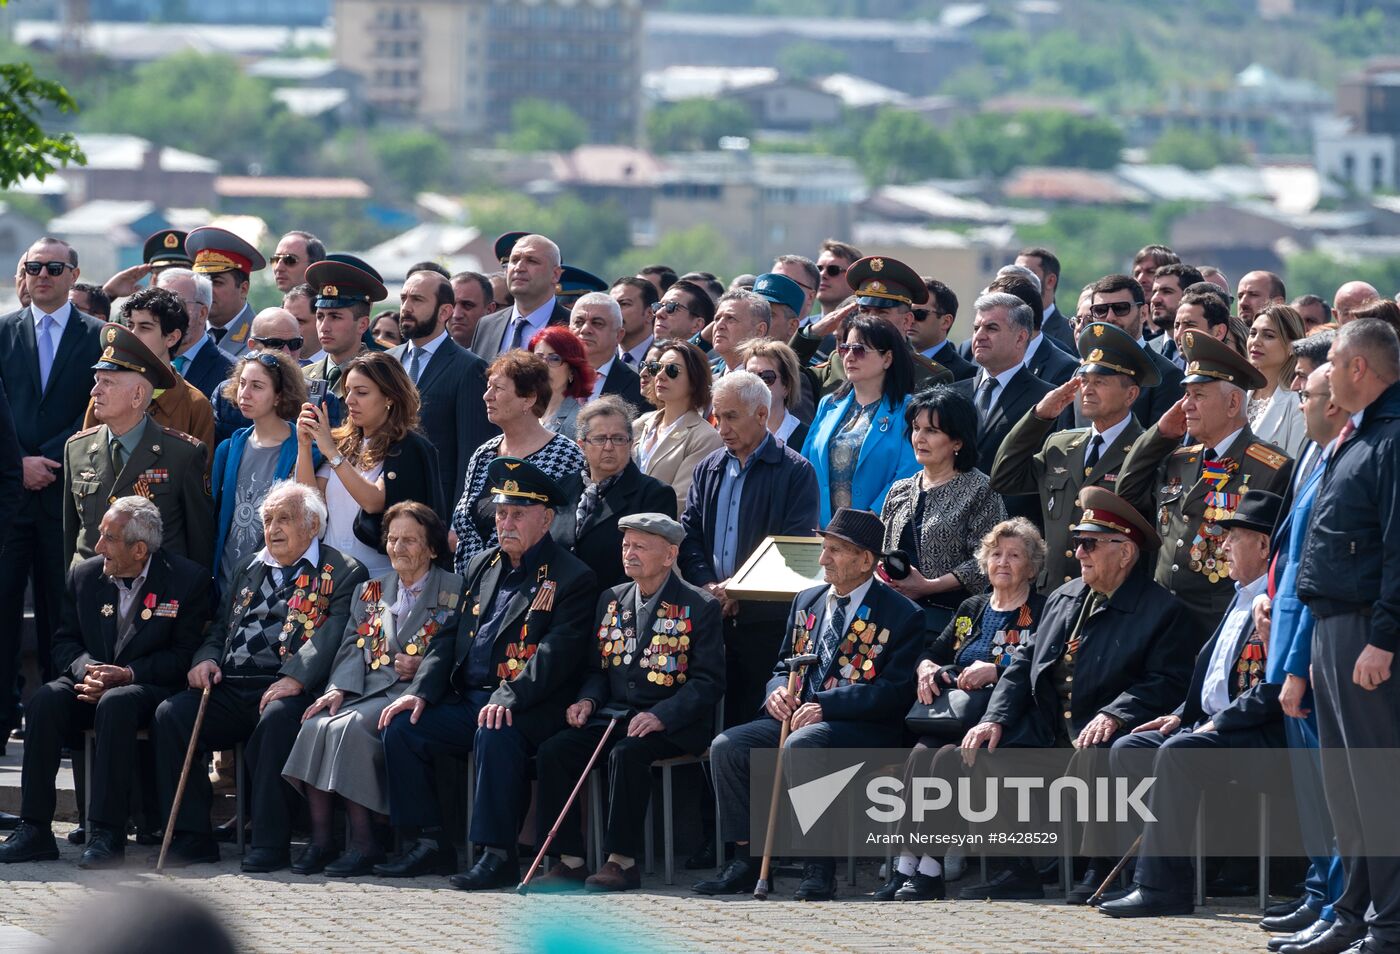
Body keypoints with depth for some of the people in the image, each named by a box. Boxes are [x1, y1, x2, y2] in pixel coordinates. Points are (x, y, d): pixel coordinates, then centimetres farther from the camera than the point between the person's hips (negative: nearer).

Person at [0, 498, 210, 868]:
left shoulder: (187, 579, -6)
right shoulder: (85, 575, 7)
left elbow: (184, 656, -8)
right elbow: (64, 643, 9)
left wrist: (127, 675, -21)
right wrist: (87, 671, -14)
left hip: (149, 687, -4)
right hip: (91, 684, 4)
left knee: (115, 704, -38)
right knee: (45, 700, -27)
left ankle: (106, 833, -38)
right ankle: (35, 829, -27)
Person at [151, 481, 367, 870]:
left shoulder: (342, 573, 6)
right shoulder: (251, 571, 29)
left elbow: (334, 635, -9)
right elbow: (220, 626, 29)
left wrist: (295, 678, -24)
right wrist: (206, 659, 5)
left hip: (287, 690, -6)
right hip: (231, 688, 6)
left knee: (277, 719, -39)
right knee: (170, 714, -20)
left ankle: (270, 843, -33)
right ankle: (192, 836, -16)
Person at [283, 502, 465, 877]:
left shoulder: (455, 593, 6)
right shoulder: (370, 591, 23)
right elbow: (352, 649, 13)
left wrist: (424, 668, -15)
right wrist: (338, 689, -5)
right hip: (364, 689, 5)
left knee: (351, 728, -32)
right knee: (315, 726, -25)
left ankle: (362, 842, -28)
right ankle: (319, 839, -23)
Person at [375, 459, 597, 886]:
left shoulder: (572, 578, -3)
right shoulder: (481, 567, 20)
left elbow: (556, 654, -15)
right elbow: (451, 638, 18)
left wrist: (507, 699, -28)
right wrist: (421, 690, 1)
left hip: (527, 707, -7)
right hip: (467, 700, 7)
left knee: (495, 736, -37)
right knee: (401, 729, -11)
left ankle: (498, 855, -30)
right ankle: (428, 843, -6)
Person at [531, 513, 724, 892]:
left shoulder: (700, 607, -3)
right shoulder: (612, 599, 16)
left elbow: (708, 681, -9)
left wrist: (661, 716, -22)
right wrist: (587, 700, -1)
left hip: (670, 725, -6)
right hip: (613, 714, 6)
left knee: (627, 754, -35)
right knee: (554, 751, -18)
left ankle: (622, 861, -27)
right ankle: (569, 861, -16)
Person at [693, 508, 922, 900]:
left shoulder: (901, 615, -4)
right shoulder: (807, 602, 18)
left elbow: (896, 692, -12)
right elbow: (784, 666, 24)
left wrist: (824, 706, -21)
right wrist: (778, 691, -3)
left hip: (861, 727, -7)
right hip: (798, 716, 7)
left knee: (800, 745, -37)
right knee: (727, 746, -17)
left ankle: (819, 868, -31)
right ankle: (746, 859, -11)